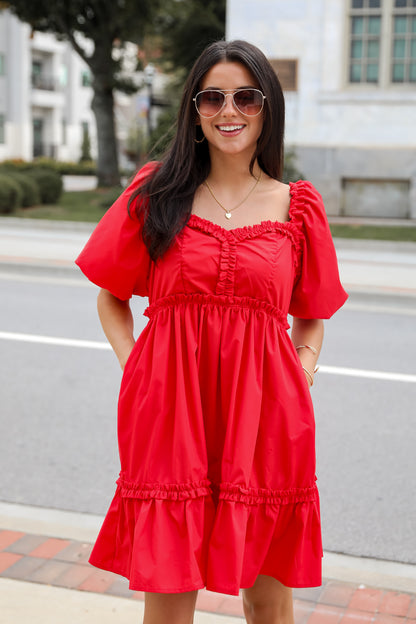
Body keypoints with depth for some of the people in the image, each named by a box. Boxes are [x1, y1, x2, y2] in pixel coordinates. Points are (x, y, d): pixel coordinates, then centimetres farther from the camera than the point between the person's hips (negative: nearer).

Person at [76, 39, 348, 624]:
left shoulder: (297, 208, 8)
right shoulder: (156, 194, 7)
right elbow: (111, 297, 13)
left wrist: (301, 374, 1)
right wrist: (132, 365, -1)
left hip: (264, 416, 1)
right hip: (170, 407, 0)